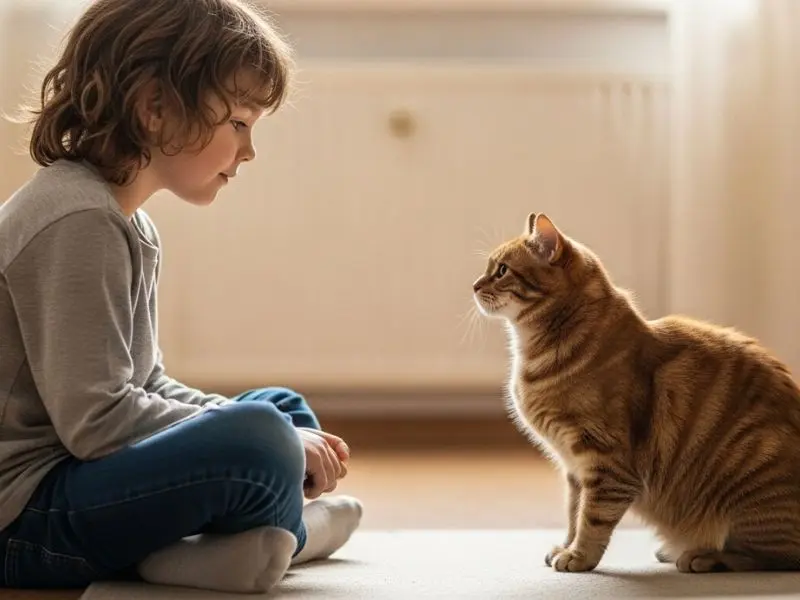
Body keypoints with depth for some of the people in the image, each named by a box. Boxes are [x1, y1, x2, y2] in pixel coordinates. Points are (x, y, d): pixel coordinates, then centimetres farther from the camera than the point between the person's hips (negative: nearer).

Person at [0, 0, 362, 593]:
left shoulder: (132, 226, 13)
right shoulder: (76, 221, -19)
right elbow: (96, 419, -25)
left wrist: (281, 431, 3)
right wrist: (268, 440, -17)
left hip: (83, 474, 11)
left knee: (288, 408, 21)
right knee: (263, 440, -32)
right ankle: (285, 533, 2)